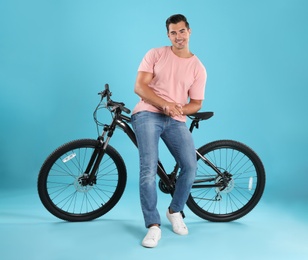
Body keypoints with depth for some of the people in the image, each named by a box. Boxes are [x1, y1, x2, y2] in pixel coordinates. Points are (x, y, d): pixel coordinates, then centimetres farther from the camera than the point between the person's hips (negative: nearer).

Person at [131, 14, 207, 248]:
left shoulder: (198, 68, 8)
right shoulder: (155, 54, 3)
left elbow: (196, 104, 8)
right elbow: (139, 87, -5)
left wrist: (178, 109, -14)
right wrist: (165, 104, -18)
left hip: (176, 121, 2)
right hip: (148, 114, -2)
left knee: (190, 167, -11)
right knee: (149, 169, -18)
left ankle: (175, 211, 16)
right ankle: (153, 225, -8)